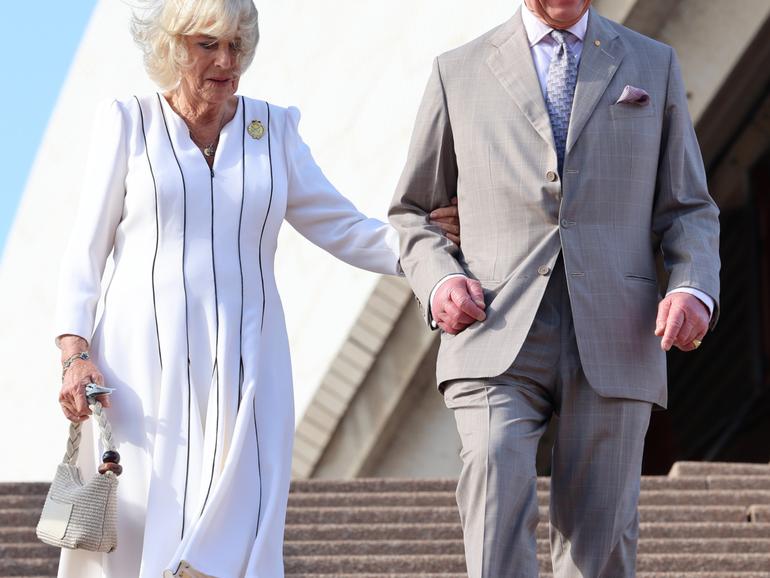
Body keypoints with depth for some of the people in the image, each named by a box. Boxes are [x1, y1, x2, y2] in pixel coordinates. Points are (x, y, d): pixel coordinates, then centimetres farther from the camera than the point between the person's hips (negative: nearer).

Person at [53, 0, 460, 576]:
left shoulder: (272, 129, 11)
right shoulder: (127, 123, 5)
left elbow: (341, 228, 10)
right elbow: (87, 250, 5)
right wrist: (74, 353, -7)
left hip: (242, 368, 2)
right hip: (144, 363, -1)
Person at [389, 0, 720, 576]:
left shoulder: (654, 67, 14)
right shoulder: (459, 73, 12)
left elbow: (689, 211, 14)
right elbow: (411, 214, 18)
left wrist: (695, 292, -8)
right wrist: (439, 280, -4)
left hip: (612, 341, 1)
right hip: (498, 335, -1)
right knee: (496, 477, -27)